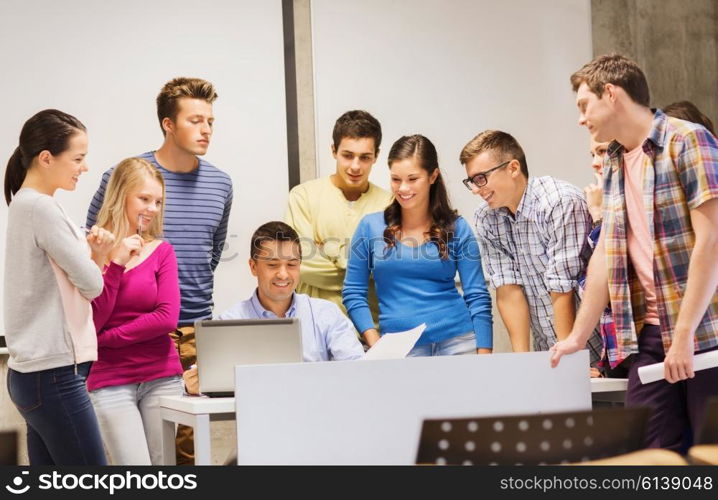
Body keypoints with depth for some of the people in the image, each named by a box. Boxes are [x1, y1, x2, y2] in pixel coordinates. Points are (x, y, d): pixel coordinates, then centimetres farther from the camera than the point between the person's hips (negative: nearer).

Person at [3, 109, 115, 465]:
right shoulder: (41, 208, -15)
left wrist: (92, 252, -1)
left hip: (34, 372, 10)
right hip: (53, 374, -10)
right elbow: (91, 285, -13)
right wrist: (94, 257, 8)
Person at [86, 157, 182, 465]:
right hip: (110, 382, -2)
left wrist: (104, 339, -8)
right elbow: (90, 322, -8)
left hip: (162, 378, 3)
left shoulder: (161, 251, 6)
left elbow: (168, 318, -5)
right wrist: (116, 264, -13)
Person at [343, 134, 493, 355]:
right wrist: (375, 344, -5)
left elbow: (477, 298, 1)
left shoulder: (457, 228, 2)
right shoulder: (371, 226, 3)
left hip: (457, 341, 0)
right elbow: (354, 293, 5)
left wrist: (484, 355, -5)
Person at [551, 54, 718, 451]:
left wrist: (684, 335, -19)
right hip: (649, 334, 6)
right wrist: (577, 337, 15)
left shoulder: (686, 141, -8)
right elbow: (606, 254, 18)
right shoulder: (614, 165, 15)